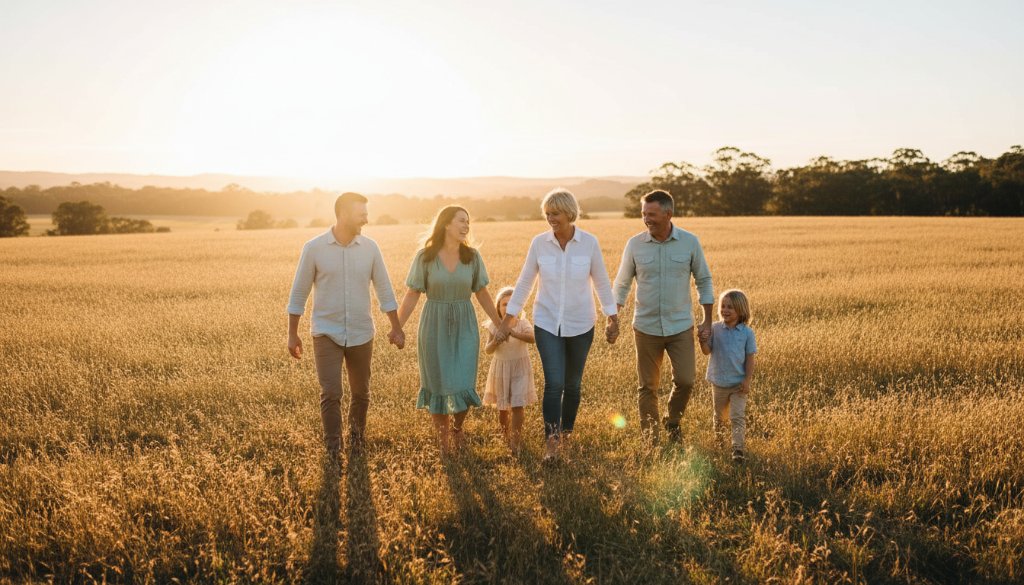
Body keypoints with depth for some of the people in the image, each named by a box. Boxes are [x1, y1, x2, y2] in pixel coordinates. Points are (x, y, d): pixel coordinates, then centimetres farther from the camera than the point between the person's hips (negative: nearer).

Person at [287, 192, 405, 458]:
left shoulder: (370, 247, -1)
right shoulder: (314, 248, -8)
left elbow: (384, 289, 5)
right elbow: (298, 292, -2)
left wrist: (396, 328, 4)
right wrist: (292, 335, 0)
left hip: (361, 334, 3)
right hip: (326, 333, -3)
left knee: (360, 392, 13)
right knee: (330, 394, -9)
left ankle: (356, 434, 40)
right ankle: (332, 451, 6)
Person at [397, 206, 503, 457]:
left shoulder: (472, 256, -3)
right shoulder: (425, 256, -8)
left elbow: (482, 293, 5)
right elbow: (412, 295, -4)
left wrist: (500, 325, 7)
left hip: (464, 327, 1)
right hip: (434, 326, -1)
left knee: (463, 385, -4)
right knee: (437, 384, 7)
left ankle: (457, 426, 27)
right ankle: (443, 439, 26)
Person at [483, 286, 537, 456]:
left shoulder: (522, 324, -13)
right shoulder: (494, 326, -8)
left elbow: (532, 338, -33)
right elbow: (487, 350, -10)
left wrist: (513, 333, -47)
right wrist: (495, 342, -30)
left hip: (520, 369, -2)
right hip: (501, 369, 2)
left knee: (517, 406, -11)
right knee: (502, 407, 13)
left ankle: (515, 441, 1)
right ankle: (506, 435, 37)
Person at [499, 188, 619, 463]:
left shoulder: (589, 243, -9)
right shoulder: (539, 243, -7)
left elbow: (601, 282, 2)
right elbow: (524, 283, 2)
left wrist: (613, 319, 3)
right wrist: (508, 320, 2)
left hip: (580, 325, 0)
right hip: (547, 324, 0)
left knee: (572, 384, 11)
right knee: (554, 383, -11)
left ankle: (567, 432, 33)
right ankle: (551, 441, -5)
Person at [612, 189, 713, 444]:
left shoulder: (690, 242, -5)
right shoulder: (635, 244, -5)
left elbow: (703, 280, 5)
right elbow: (622, 283, 6)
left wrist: (708, 320, 2)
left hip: (681, 327, 0)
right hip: (646, 328, 0)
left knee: (685, 380, -3)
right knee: (647, 386, 6)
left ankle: (673, 422, 26)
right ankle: (650, 437, 22)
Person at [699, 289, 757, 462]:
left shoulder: (747, 332, -9)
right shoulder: (715, 329, -6)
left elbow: (751, 358, -6)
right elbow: (707, 351, -6)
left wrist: (747, 380, -11)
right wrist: (703, 341, -27)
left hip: (739, 383, -2)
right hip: (719, 382, 2)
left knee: (738, 416, -8)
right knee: (720, 415, 20)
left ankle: (738, 448, -9)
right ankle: (718, 438, 44)